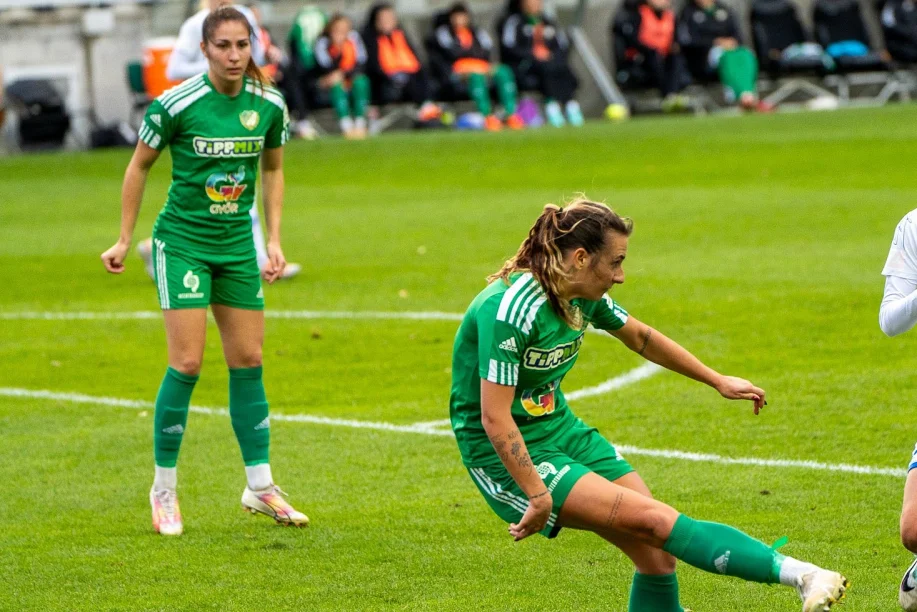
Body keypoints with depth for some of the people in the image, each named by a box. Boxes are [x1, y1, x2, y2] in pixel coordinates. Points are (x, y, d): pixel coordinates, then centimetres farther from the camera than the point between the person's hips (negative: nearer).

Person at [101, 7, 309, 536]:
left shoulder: (270, 105, -3)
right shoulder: (176, 105, -16)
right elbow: (140, 165, -2)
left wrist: (275, 239, 8)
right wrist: (125, 240, 1)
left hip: (238, 244, 4)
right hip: (182, 241, -4)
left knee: (248, 362, 6)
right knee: (187, 363, -10)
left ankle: (261, 487, 15)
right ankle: (164, 490, 3)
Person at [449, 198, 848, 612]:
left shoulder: (583, 295, 1)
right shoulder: (510, 308, -25)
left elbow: (640, 338, 20)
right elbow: (494, 418, -27)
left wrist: (717, 380, 28)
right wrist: (537, 497, -27)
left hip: (560, 430, 9)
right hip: (508, 458, -9)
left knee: (657, 551, -4)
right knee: (655, 519, -21)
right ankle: (798, 575, -27)